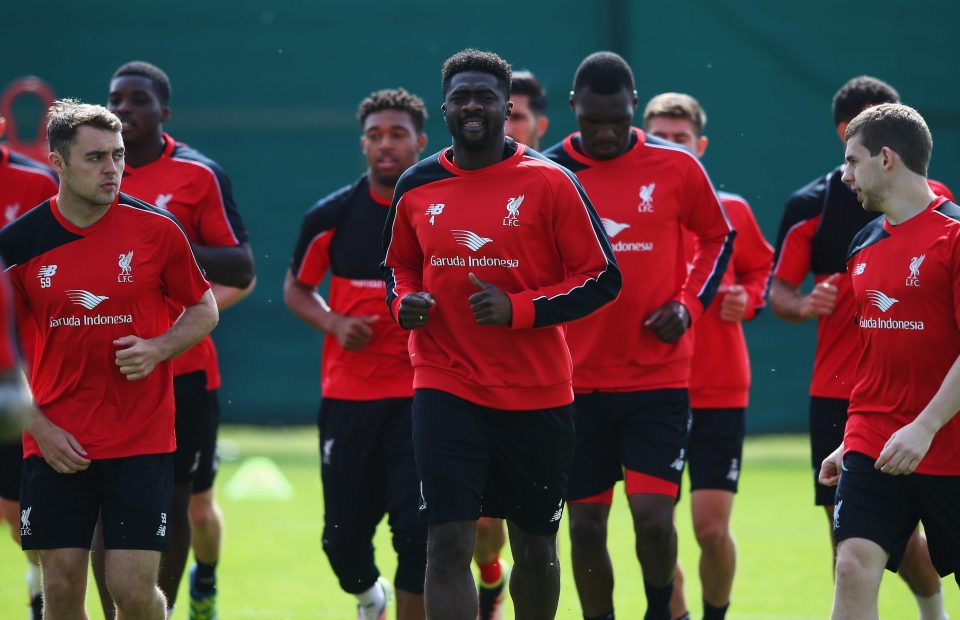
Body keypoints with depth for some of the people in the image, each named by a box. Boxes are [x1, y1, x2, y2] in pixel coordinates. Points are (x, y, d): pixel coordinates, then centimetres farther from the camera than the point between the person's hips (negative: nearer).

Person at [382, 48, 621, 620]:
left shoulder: (549, 183, -5)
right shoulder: (417, 187, 6)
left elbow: (602, 278, -5)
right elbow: (399, 266, 22)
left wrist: (519, 309, -17)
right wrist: (404, 303, -1)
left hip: (536, 396, -1)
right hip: (445, 390, 1)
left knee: (535, 547, 12)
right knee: (448, 544, -11)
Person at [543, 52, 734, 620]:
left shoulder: (677, 167, -2)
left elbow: (718, 237, 14)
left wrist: (689, 304, -1)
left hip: (659, 376, -1)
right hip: (577, 379, 1)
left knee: (653, 516, -11)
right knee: (586, 525, 4)